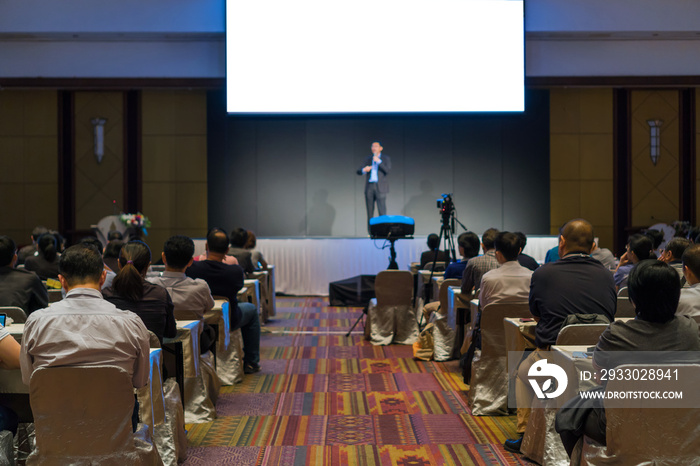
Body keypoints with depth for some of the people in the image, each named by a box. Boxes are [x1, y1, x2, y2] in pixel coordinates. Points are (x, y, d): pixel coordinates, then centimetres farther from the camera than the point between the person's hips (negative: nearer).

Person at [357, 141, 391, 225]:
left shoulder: (386, 158, 5)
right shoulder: (367, 159, 12)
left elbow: (388, 171, -10)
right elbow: (358, 171, 4)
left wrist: (379, 161, -20)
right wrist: (364, 170, -19)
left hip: (380, 188, -3)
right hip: (369, 187, 3)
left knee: (382, 211, -14)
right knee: (370, 213, 2)